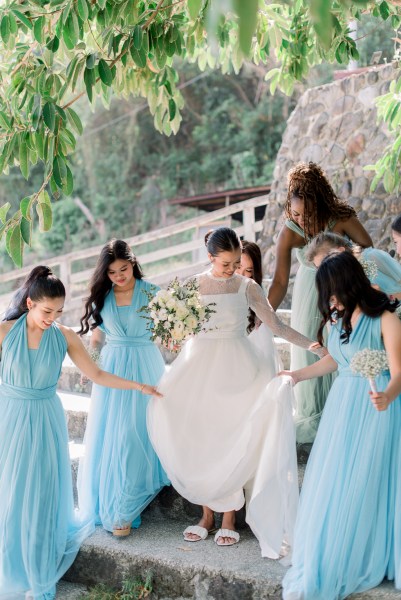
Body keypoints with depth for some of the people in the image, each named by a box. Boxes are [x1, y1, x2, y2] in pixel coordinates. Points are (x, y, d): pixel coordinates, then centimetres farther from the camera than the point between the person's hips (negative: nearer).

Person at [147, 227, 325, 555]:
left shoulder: (248, 287, 2)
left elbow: (276, 325, 5)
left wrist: (312, 345, -1)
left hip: (236, 367, -1)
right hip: (200, 366, 1)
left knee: (232, 437, -4)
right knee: (201, 439, 1)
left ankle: (230, 516, 7)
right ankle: (208, 514, 13)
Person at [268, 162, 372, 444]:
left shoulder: (342, 219, -29)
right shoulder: (289, 233, -28)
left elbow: (369, 250, -13)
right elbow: (280, 282, -28)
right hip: (310, 290, 1)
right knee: (307, 349, 5)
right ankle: (311, 415, 23)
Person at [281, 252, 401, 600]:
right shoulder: (336, 319, 5)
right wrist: (297, 375, 20)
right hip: (343, 404, 6)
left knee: (368, 486, -1)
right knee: (333, 487, 7)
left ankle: (372, 561, 19)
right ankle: (329, 568, 20)